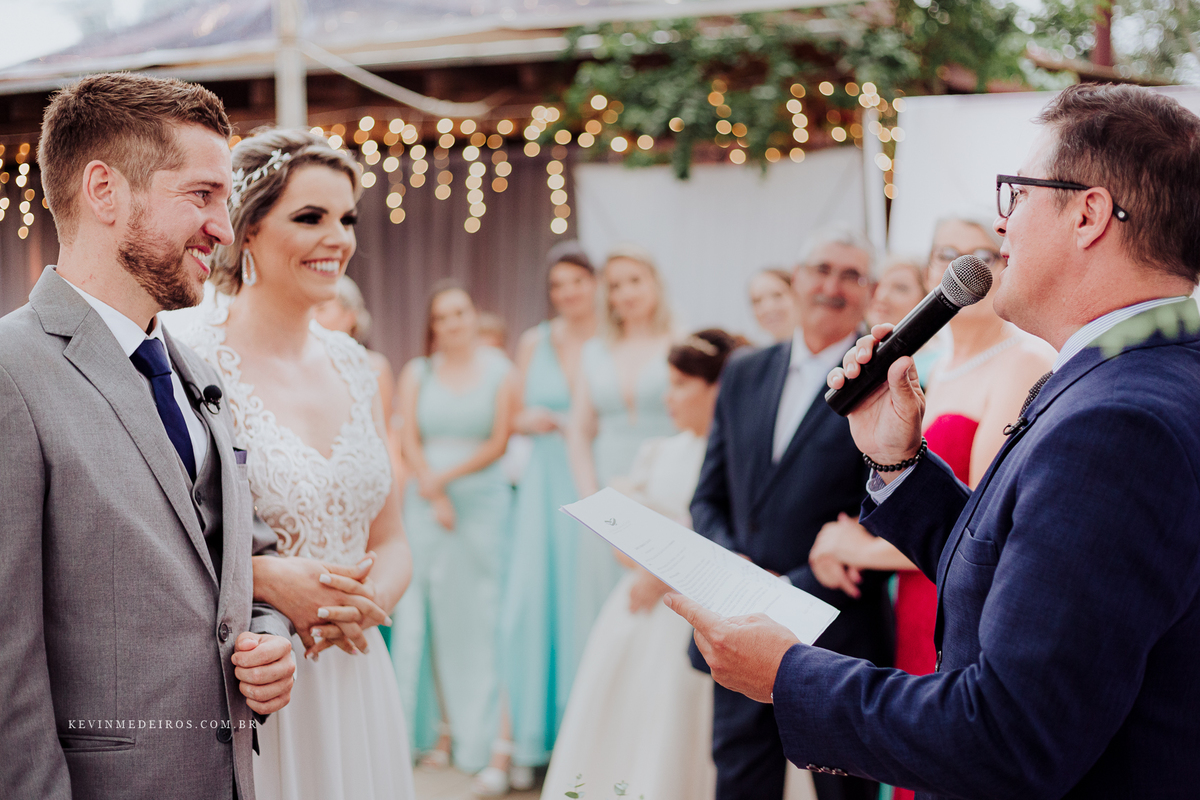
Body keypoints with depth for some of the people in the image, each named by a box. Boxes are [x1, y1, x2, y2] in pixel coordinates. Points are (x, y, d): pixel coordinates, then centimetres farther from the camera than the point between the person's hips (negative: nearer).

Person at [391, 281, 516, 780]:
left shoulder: (499, 372, 4)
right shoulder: (415, 374, 9)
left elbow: (498, 442, -1)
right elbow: (409, 442, 4)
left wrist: (448, 476, -10)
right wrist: (435, 496, -8)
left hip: (483, 500, -1)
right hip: (425, 505, 2)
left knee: (477, 612, -2)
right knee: (427, 612, -2)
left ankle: (478, 734, 6)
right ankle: (439, 726, 5)